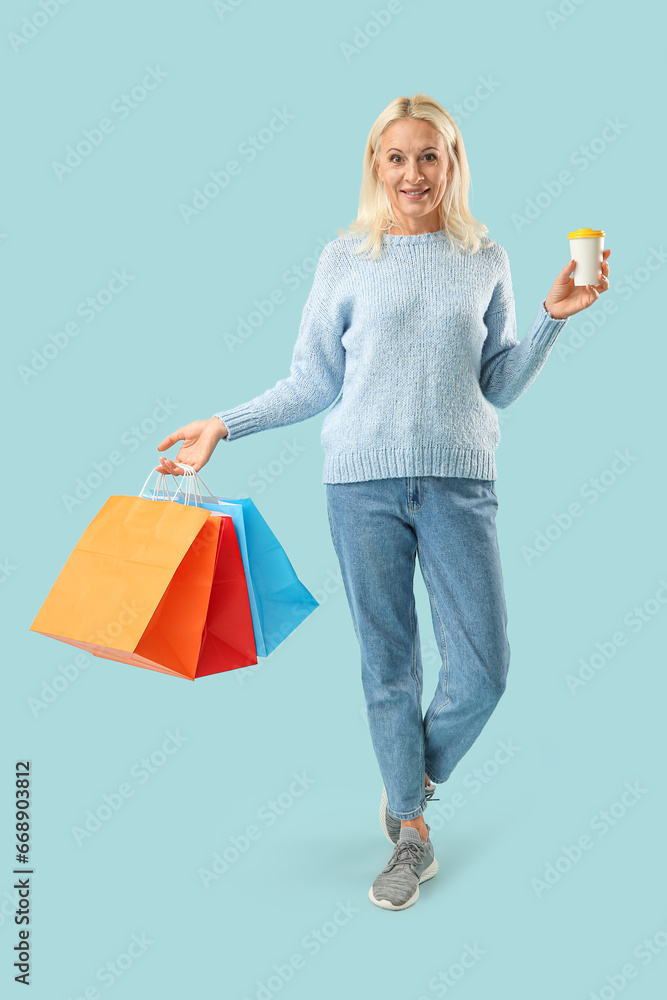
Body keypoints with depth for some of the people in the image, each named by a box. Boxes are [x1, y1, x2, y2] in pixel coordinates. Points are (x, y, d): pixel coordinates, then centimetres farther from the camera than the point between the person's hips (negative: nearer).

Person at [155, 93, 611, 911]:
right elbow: (313, 383, 7)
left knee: (483, 667, -1)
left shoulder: (486, 260, 10)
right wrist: (223, 425, 1)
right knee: (387, 663, 5)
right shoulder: (344, 259, 7)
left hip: (459, 481, 1)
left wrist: (553, 317, 0)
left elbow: (499, 385, 11)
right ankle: (410, 833, 23)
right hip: (363, 480, -1)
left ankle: (409, 788, 28)